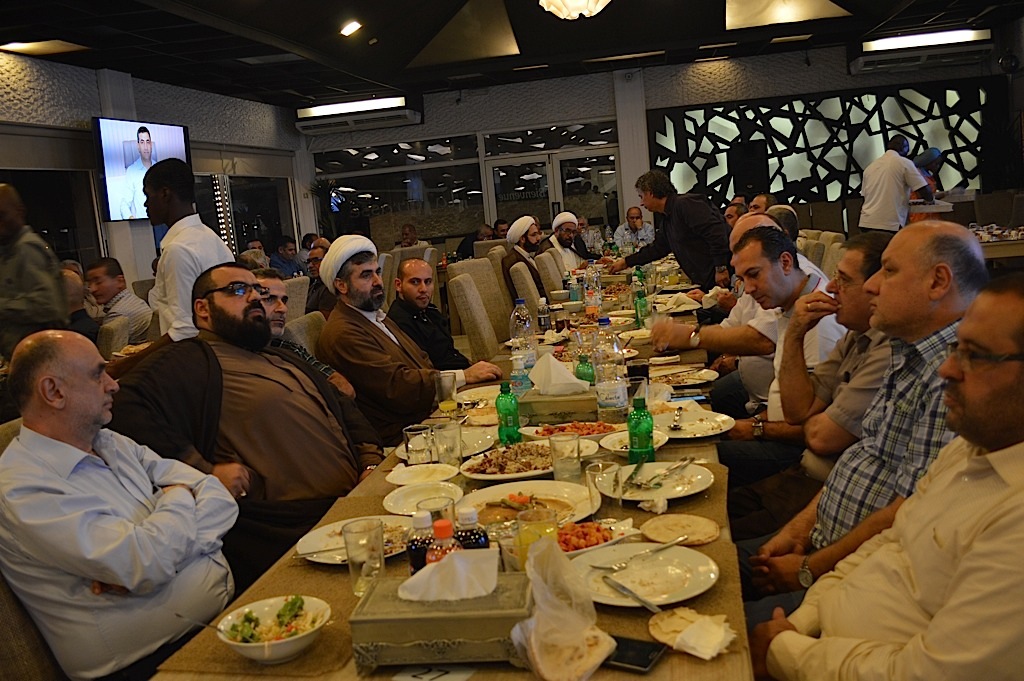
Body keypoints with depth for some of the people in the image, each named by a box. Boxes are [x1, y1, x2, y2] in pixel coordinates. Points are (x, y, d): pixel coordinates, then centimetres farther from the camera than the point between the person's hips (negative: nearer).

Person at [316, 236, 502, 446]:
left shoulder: (378, 317, 20)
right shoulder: (342, 334, -13)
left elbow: (422, 362, 13)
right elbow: (397, 386, -20)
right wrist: (464, 376, -17)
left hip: (428, 415, 10)